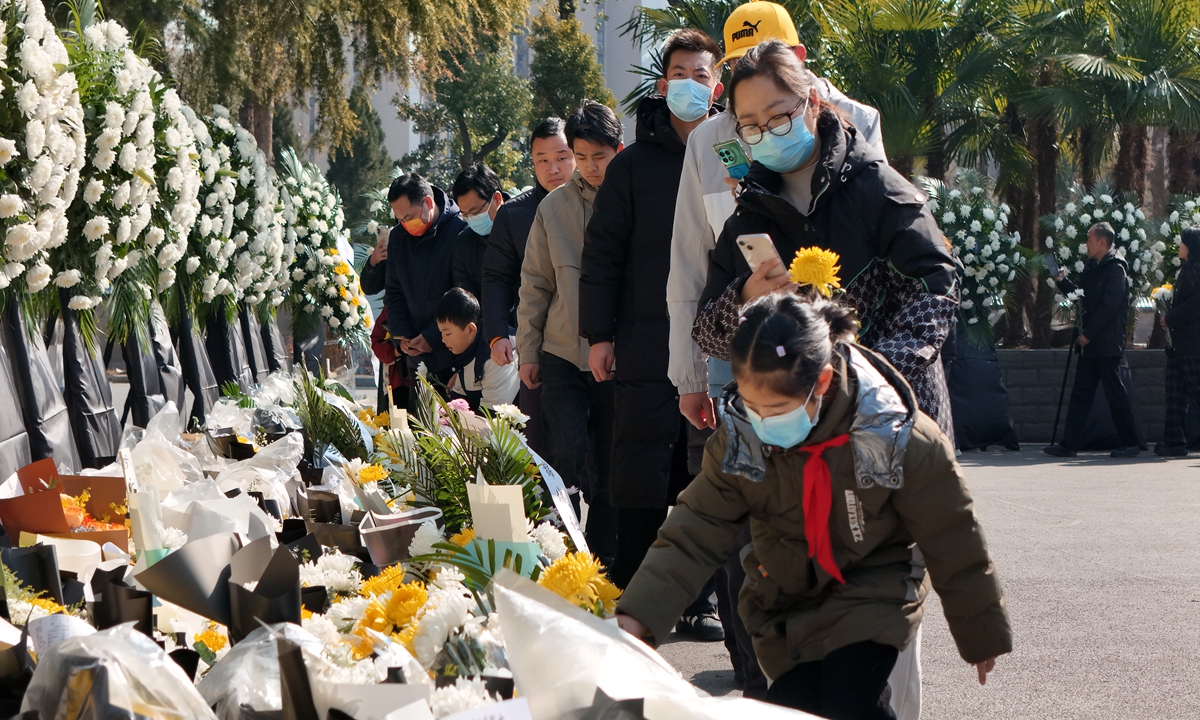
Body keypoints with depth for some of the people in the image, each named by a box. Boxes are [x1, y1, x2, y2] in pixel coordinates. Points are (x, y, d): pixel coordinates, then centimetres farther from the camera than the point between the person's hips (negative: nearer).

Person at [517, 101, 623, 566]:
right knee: (567, 451, -11)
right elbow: (535, 285, 8)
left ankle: (602, 557, 17)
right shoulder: (554, 207, 4)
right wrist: (527, 351, 6)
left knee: (612, 465, 6)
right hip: (563, 354, 0)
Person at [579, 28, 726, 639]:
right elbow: (602, 254, 5)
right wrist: (599, 334, -2)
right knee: (642, 478, -1)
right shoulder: (634, 165, 6)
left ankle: (699, 601, 12)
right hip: (646, 347, -1)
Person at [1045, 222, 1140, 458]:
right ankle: (1069, 444, 6)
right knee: (1080, 393, 6)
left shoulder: (1115, 270, -12)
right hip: (1089, 344, 9)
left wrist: (1088, 334, -17)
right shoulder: (1093, 268, 16)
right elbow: (1082, 297, 21)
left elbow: (1109, 307, -19)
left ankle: (1130, 443, 4)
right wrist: (1062, 282, 9)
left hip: (1107, 344, -9)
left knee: (1116, 394, -3)